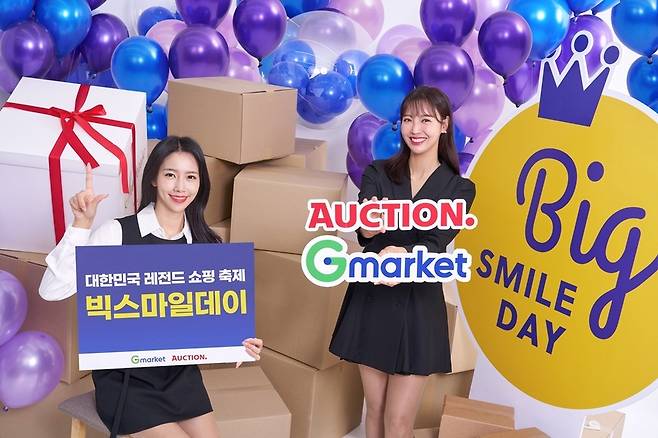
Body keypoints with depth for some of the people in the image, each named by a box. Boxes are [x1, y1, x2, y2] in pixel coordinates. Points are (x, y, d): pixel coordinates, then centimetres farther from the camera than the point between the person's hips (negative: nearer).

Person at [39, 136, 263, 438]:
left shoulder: (207, 244, 0)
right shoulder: (118, 233, -14)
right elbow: (52, 289, -21)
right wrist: (81, 225, -29)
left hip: (181, 373, 4)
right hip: (125, 378, -4)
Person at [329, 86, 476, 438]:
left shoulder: (459, 188, -3)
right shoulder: (377, 174, 0)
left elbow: (435, 243, -17)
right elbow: (364, 234, -17)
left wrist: (403, 255, -38)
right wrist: (368, 226, -41)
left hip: (418, 307, -2)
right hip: (371, 301, 2)